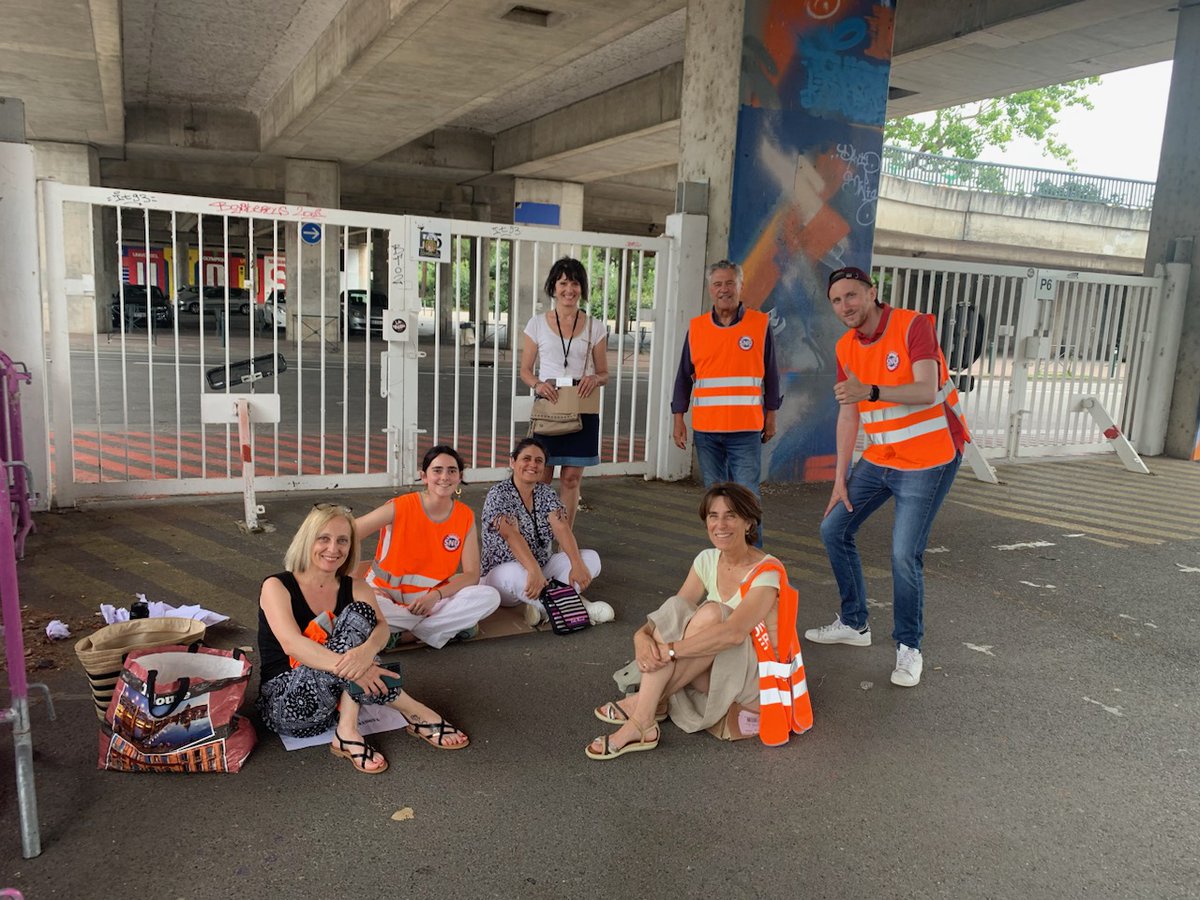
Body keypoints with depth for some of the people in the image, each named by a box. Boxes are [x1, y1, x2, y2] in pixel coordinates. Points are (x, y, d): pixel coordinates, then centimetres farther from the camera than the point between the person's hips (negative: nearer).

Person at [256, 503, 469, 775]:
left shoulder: (355, 590, 3)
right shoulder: (276, 587, -8)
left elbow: (381, 628, -15)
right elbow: (292, 644, -25)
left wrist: (366, 650, -41)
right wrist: (349, 667, -40)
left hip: (337, 700, 4)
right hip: (285, 707, -4)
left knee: (358, 614, -21)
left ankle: (348, 731, -24)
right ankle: (415, 714, -15)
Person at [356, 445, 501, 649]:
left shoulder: (465, 516, -2)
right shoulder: (400, 508, -12)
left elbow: (472, 575, -5)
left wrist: (435, 595, -21)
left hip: (433, 599, 3)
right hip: (388, 595, -3)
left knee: (490, 597, -21)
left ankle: (399, 630, -16)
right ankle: (450, 624, -17)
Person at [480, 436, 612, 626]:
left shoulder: (546, 493, 4)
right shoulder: (498, 495, -12)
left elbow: (562, 528, -12)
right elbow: (512, 535, -29)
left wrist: (577, 564, -29)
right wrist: (534, 572, -44)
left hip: (542, 569, 6)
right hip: (502, 574, -6)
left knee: (591, 558, -11)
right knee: (515, 573, -41)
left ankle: (542, 605, -25)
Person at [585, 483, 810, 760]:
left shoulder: (767, 572, -19)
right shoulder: (708, 560, 1)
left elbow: (734, 633, -35)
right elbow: (669, 615, -6)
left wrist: (668, 650, -37)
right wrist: (642, 635, -28)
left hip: (762, 679, -5)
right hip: (719, 671, 5)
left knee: (712, 613, -31)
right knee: (675, 609, -22)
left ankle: (644, 704, -23)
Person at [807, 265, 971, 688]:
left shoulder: (913, 325, -15)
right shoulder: (846, 347, 4)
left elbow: (926, 391, -28)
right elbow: (848, 415, 7)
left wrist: (870, 391, -44)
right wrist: (840, 478, 5)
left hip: (927, 460, -7)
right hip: (878, 459, 7)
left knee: (904, 556, -11)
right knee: (833, 529, 8)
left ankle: (908, 646, 10)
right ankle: (854, 623, 25)